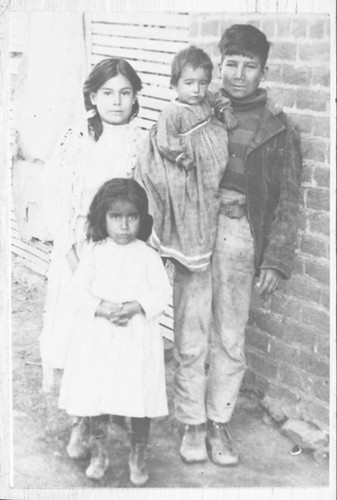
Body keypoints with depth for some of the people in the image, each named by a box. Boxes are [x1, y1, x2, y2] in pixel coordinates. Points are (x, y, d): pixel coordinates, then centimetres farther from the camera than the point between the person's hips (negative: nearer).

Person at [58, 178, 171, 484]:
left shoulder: (148, 256, 0)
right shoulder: (93, 253, 2)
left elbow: (162, 293, -3)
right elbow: (79, 291, -1)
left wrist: (135, 306, -18)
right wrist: (103, 307, -18)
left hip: (138, 337, -1)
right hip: (97, 336, 1)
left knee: (140, 399, 3)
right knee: (94, 397, 7)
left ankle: (139, 457, 23)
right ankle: (99, 453, 28)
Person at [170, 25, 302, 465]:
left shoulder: (279, 128, 3)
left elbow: (287, 200, 3)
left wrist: (276, 260, -4)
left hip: (242, 239, 0)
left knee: (230, 340, 9)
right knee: (190, 339, 5)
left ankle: (219, 423, 28)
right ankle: (193, 424, 24)